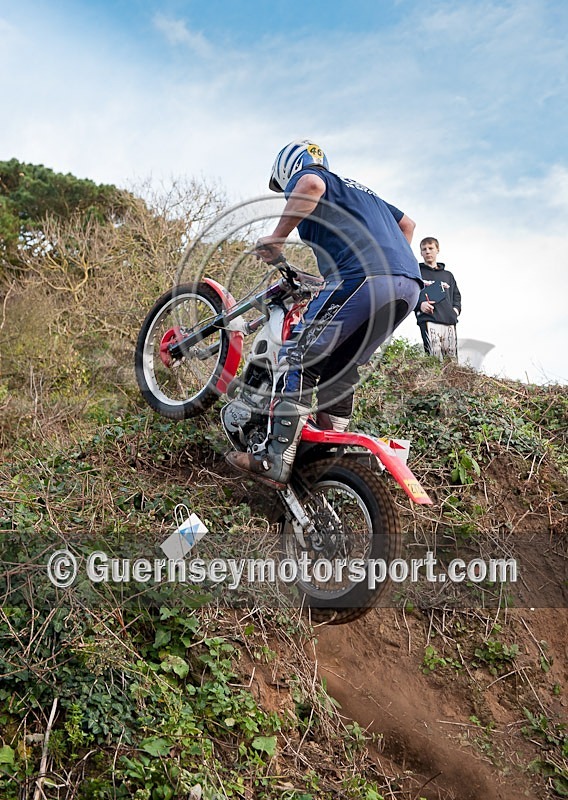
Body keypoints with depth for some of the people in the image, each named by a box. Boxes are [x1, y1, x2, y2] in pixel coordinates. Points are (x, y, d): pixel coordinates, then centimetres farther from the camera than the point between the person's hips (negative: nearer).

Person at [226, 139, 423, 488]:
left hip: (362, 277, -8)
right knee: (342, 364, 18)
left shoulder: (301, 175, 14)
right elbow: (407, 224, 42)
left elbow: (311, 184, -13)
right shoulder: (358, 188, 39)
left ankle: (276, 462, -14)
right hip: (409, 284, 8)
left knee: (300, 356, -7)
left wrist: (276, 238, -9)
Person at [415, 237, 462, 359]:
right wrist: (419, 304, -10)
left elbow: (457, 295, 32)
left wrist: (456, 308, 11)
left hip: (449, 322, 5)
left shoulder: (448, 275, 28)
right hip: (428, 320, -5)